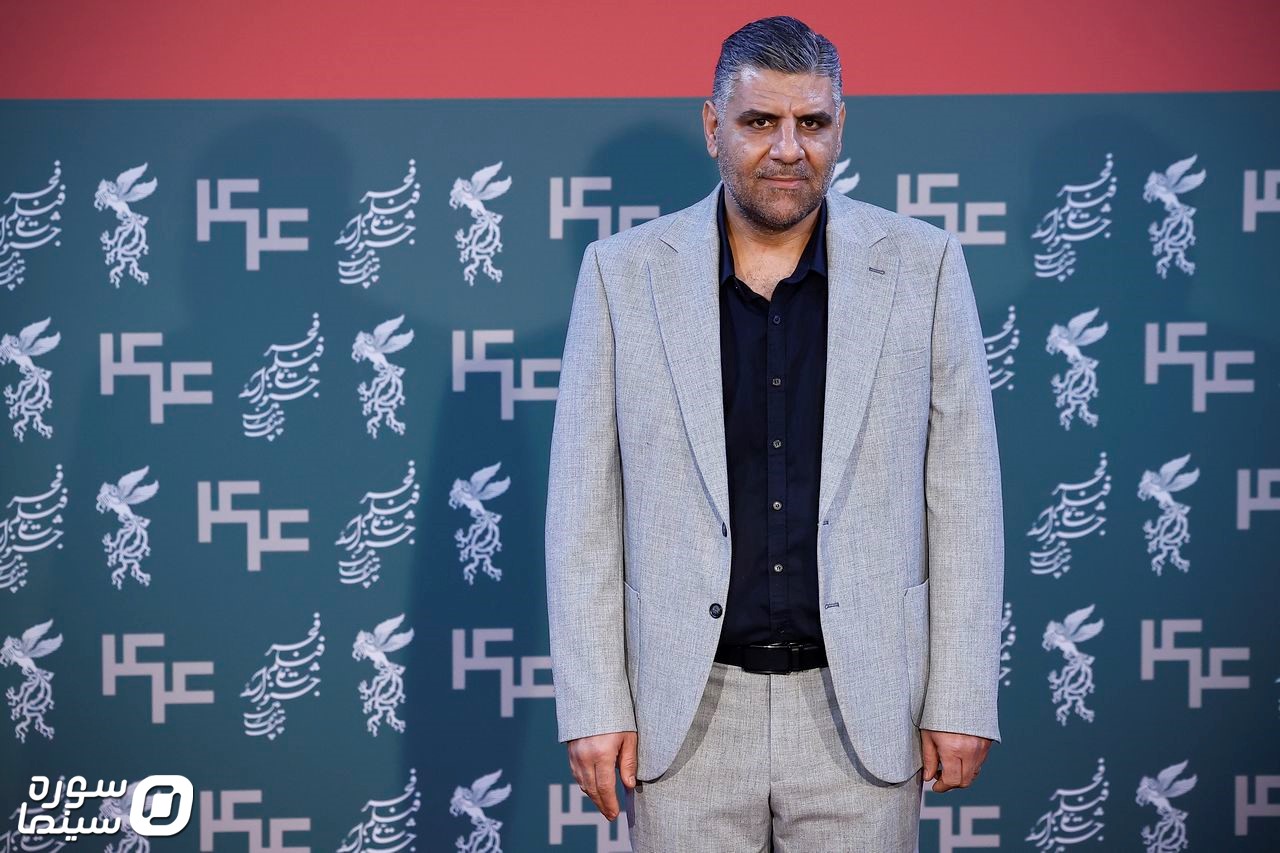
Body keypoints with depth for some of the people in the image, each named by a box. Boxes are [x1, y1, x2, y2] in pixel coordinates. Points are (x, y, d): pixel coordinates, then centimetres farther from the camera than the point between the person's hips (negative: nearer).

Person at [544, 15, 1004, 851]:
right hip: (686, 713, 0)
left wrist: (961, 702, -1)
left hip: (859, 709, 0)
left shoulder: (925, 264, 0)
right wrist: (593, 708, -2)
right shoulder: (624, 271, 0)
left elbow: (962, 496, 1)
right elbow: (585, 508, 2)